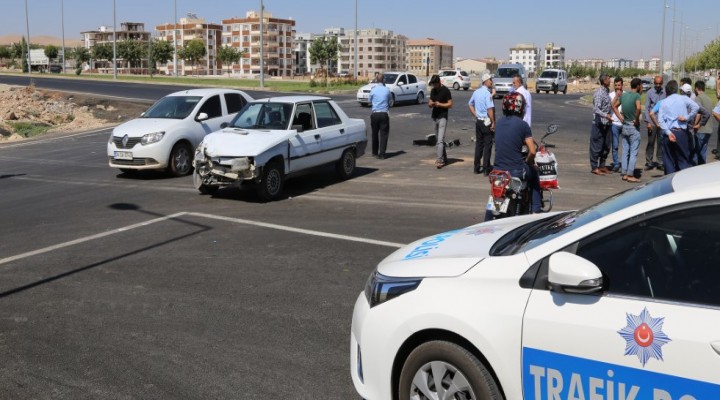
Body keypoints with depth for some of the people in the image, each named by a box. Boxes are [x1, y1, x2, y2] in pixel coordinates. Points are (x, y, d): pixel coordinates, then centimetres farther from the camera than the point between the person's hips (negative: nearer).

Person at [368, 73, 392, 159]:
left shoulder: (373, 90, -3)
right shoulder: (387, 90, -2)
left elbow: (369, 100, 11)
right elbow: (390, 98, 17)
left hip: (375, 114, 1)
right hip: (384, 114, -1)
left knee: (375, 134, 13)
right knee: (384, 134, 1)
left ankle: (375, 153, 21)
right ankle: (382, 154, -4)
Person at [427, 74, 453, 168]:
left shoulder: (445, 91, -7)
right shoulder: (433, 91, 12)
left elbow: (450, 105, -8)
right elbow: (430, 104, 16)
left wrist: (440, 104, -20)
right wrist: (430, 104, -7)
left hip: (442, 117, -7)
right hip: (434, 117, 7)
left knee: (440, 140, -15)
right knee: (438, 140, 12)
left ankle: (440, 160, -20)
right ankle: (444, 158, 22)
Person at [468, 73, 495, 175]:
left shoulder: (476, 92, 8)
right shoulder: (487, 93, -17)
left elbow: (470, 104, 20)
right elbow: (490, 109, -22)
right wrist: (493, 122, -15)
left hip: (478, 121, 8)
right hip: (487, 122, -8)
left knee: (478, 144, 14)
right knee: (487, 145, -1)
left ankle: (476, 167, 18)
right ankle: (486, 169, 0)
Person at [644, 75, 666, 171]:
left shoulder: (665, 93, 3)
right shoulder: (649, 93, -1)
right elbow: (647, 108, 0)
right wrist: (648, 122, -6)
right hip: (652, 122, -2)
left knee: (661, 142, 7)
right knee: (651, 143, 2)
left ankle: (660, 163, 14)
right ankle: (649, 163, 9)